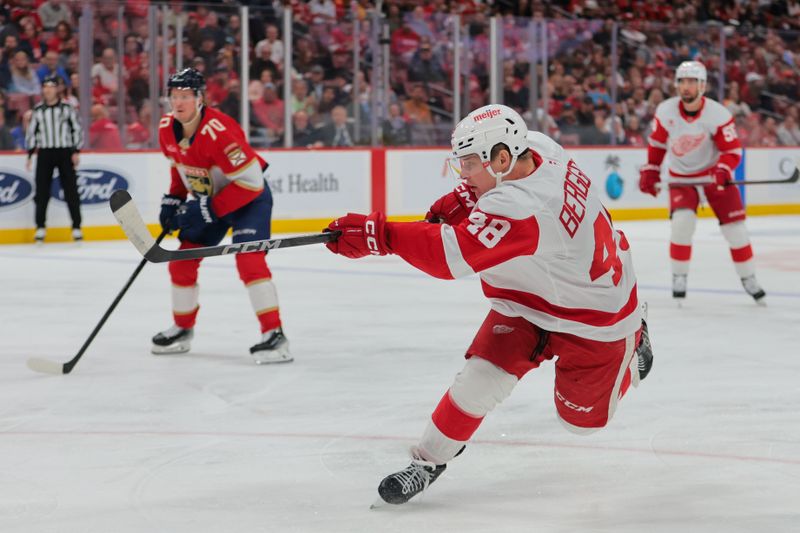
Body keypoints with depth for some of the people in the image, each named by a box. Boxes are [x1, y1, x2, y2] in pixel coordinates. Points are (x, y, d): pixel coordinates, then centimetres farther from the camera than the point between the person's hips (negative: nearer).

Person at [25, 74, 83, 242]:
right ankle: (40, 227, 7)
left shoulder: (67, 108, 1)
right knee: (42, 190, -1)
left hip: (65, 152, -2)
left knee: (71, 190, -3)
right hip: (44, 153, 2)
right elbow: (31, 132, 11)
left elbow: (77, 129, 2)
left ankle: (77, 227, 1)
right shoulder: (38, 111, 7)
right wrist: (30, 154, 3)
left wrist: (76, 151, -6)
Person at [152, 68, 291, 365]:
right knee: (182, 261, 7)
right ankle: (182, 330, 27)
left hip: (250, 197, -8)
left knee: (248, 259, -26)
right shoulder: (167, 129, -7)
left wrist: (210, 209, -30)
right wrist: (173, 200, 5)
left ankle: (274, 335, -26)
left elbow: (251, 181, -31)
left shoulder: (218, 131, -32)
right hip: (207, 199, 8)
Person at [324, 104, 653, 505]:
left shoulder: (520, 211, -42)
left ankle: (631, 342, 39)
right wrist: (456, 203, -6)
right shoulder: (537, 147, -16)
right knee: (481, 376, -9)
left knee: (581, 417, 14)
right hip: (530, 299, 7)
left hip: (595, 317, -7)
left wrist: (377, 235, -48)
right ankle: (429, 460, 5)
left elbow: (449, 255, -46)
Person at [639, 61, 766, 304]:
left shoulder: (719, 115, -21)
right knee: (682, 221, -21)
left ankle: (749, 279, 16)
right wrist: (649, 172, 2)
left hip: (713, 173, 0)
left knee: (734, 226, -2)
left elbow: (733, 151, -18)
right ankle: (679, 278, -6)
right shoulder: (665, 111, -13)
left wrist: (723, 171, -36)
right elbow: (656, 143, 3)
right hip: (681, 177, 1)